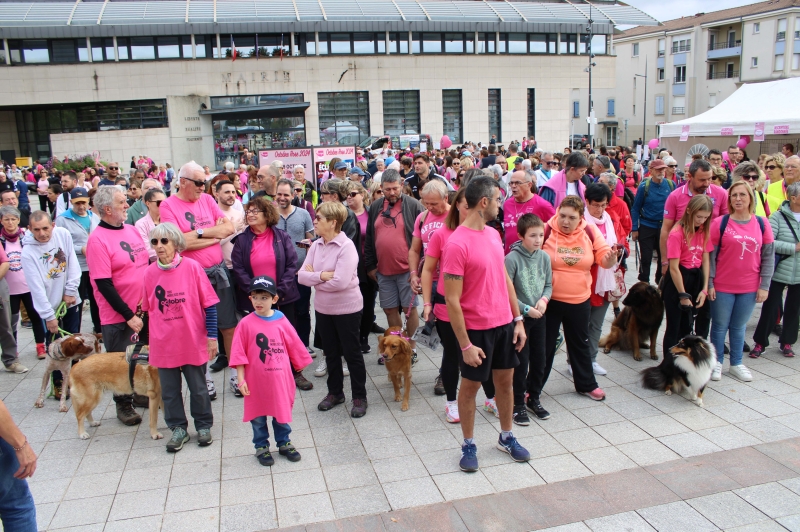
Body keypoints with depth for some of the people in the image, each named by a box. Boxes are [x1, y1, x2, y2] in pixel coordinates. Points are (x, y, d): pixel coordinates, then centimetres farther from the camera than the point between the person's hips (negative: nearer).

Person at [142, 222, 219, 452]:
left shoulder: (192, 267, -10)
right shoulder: (149, 273, -1)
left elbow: (209, 304, -6)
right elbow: (148, 308, 11)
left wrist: (212, 336, -7)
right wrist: (150, 339, 14)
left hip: (193, 342, -2)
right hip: (163, 344, 3)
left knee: (198, 388, 10)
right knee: (169, 390, 12)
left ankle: (203, 425, 29)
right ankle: (178, 428, 29)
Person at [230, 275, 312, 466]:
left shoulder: (282, 322, -5)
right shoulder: (246, 324, -10)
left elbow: (295, 347, 5)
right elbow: (239, 354, -8)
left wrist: (300, 365, 11)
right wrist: (241, 379, -10)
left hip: (280, 380, 2)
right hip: (256, 381, -1)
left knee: (282, 412, 16)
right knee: (258, 416, 14)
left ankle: (284, 443, 35)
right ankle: (261, 447, 32)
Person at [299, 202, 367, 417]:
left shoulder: (346, 246, -18)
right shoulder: (316, 245, 1)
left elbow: (341, 282, -27)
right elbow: (302, 276, -5)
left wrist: (314, 278, -13)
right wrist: (322, 275, -21)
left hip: (347, 308, -6)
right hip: (322, 308, 6)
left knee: (352, 353, 7)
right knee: (331, 352, 18)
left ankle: (359, 397, 21)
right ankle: (335, 392, 35)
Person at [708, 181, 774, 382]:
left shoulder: (762, 224, 1)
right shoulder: (720, 222, -5)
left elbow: (768, 257, 3)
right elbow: (710, 255, -5)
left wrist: (764, 285, -1)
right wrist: (709, 283, -9)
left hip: (749, 288, 2)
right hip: (722, 287, -2)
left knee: (739, 327, 13)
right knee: (720, 326, 8)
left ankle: (736, 364, 26)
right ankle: (717, 362, 22)